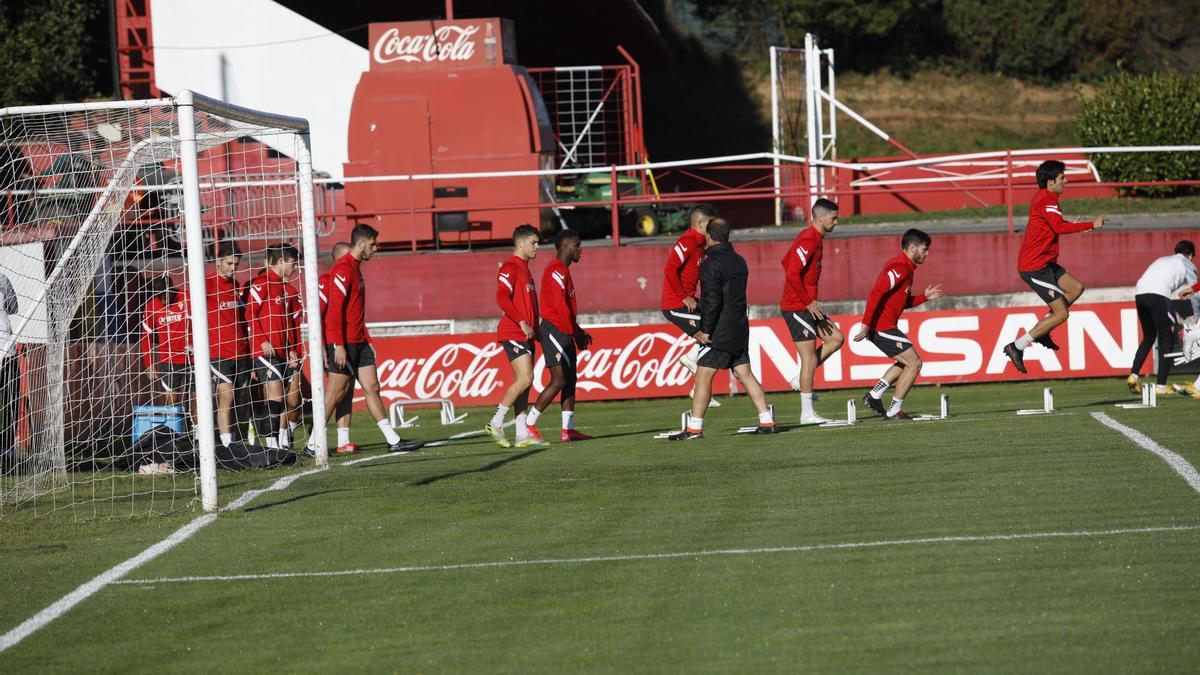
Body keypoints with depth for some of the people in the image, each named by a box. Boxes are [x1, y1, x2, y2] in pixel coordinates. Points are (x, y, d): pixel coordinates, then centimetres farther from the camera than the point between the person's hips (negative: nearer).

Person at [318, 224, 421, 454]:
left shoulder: (355, 269, 18)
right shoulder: (343, 269, -14)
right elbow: (335, 309, -20)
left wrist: (367, 340, 22)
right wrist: (339, 345, -23)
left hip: (358, 342, 10)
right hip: (343, 343, -10)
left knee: (372, 388, 7)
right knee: (336, 393, -5)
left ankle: (394, 441, 6)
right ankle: (313, 446, 1)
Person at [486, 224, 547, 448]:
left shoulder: (524, 269, 21)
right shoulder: (510, 268, -10)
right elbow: (502, 298, -22)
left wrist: (534, 328, 19)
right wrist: (522, 322, -23)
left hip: (525, 335, 10)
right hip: (513, 334, -10)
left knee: (524, 383, 6)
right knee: (525, 379, -17)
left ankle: (523, 434, 5)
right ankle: (496, 423, -10)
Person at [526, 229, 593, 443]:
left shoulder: (562, 271, 18)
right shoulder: (557, 271, -14)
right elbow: (560, 306, -20)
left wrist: (578, 332, 16)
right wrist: (576, 333, -16)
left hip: (564, 333, 10)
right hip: (555, 331, -10)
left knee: (570, 379, 8)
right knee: (559, 381, -11)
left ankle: (568, 429, 8)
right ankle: (529, 424, -7)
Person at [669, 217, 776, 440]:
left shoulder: (712, 263, -13)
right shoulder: (738, 261, 14)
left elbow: (712, 300, -19)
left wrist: (705, 330, -14)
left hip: (720, 330, -8)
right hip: (740, 327, 8)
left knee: (703, 376, -5)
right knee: (745, 374, 10)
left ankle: (694, 428, -7)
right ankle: (767, 422, 7)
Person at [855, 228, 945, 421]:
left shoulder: (906, 269, 17)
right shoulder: (899, 268, -16)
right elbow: (876, 293, -26)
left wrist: (925, 297, 13)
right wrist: (866, 325, -30)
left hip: (885, 326, 10)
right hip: (883, 327, -10)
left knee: (907, 362, 22)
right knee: (914, 363, -4)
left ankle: (874, 396, 16)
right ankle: (894, 411, 1)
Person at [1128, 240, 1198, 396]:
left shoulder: (1162, 260, 36)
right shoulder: (1187, 265, 19)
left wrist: (1172, 318, 38)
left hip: (1139, 293, 6)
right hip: (1158, 294, -6)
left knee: (1148, 337, 21)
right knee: (1166, 339, 3)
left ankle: (1133, 375, 6)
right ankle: (1161, 386, -4)